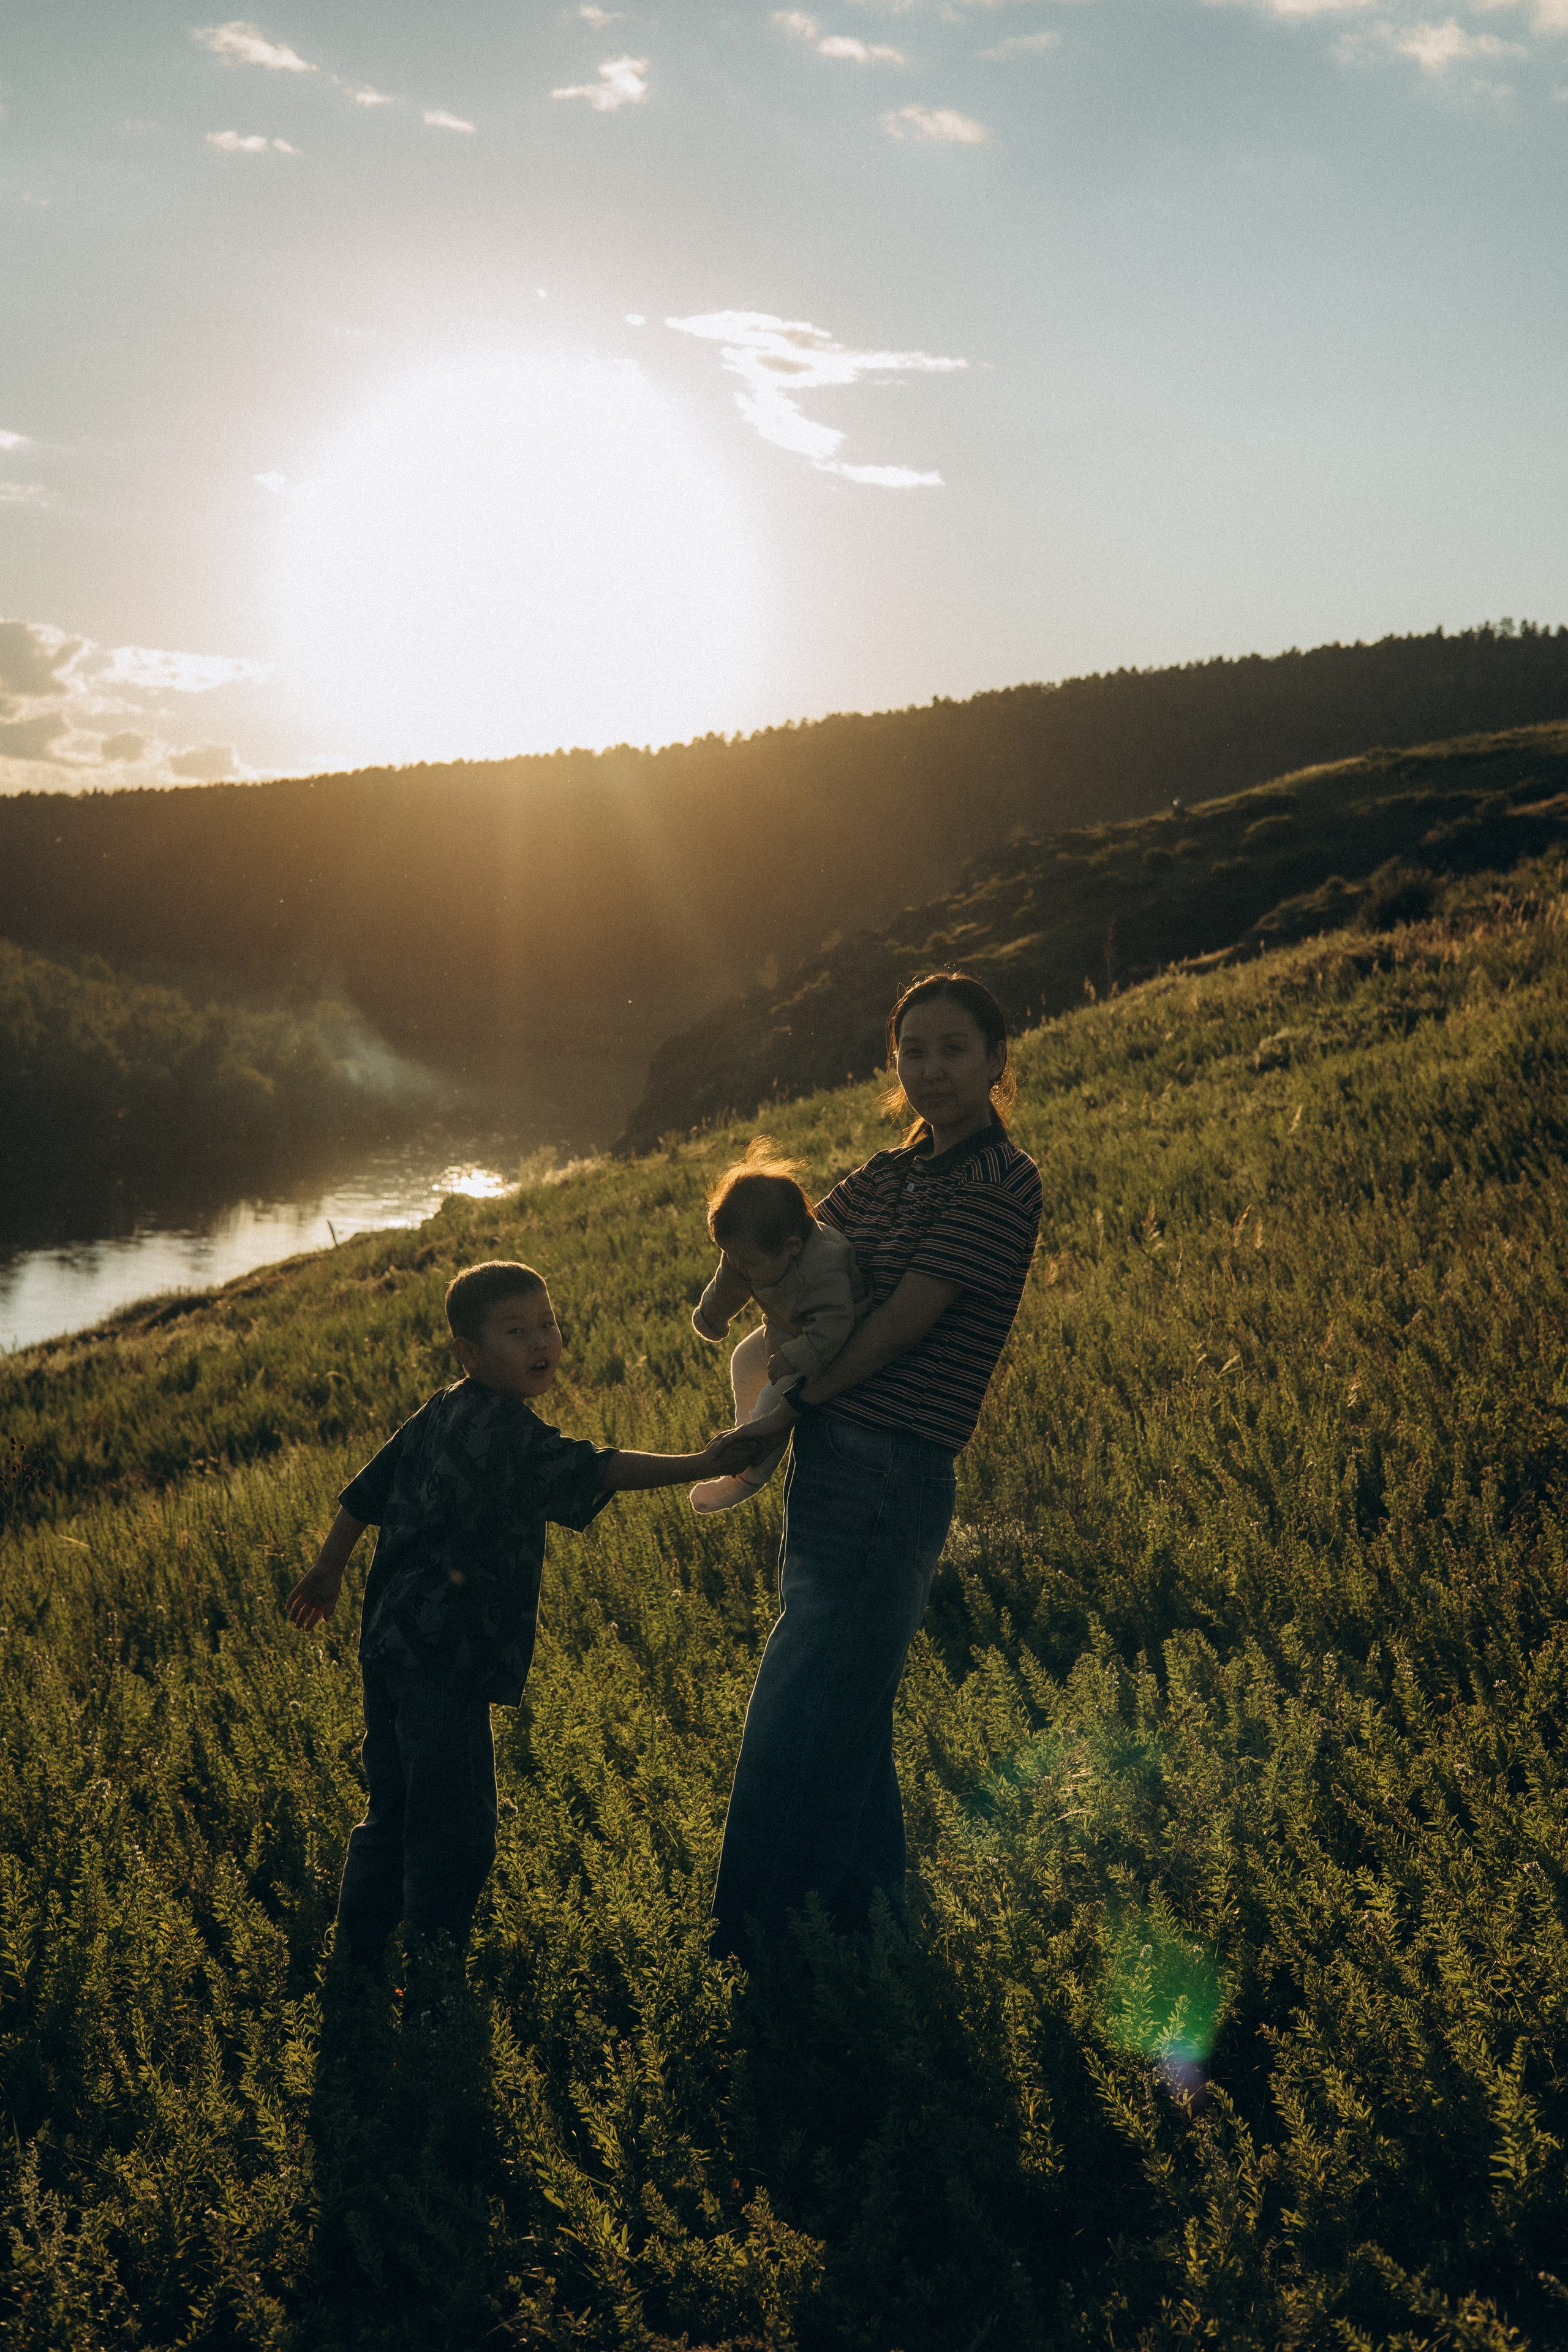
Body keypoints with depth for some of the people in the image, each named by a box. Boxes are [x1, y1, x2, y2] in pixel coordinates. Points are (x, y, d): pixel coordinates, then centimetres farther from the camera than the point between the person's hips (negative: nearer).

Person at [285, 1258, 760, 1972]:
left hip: (392, 1646, 10)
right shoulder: (506, 1431, -17)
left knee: (395, 1811, 22)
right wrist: (703, 1463, -21)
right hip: (443, 1663, -10)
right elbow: (593, 1470, -23)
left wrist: (328, 1571, 31)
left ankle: (360, 1950, 32)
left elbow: (365, 1493, 19)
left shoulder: (439, 1413, 12)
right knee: (454, 1826, 0)